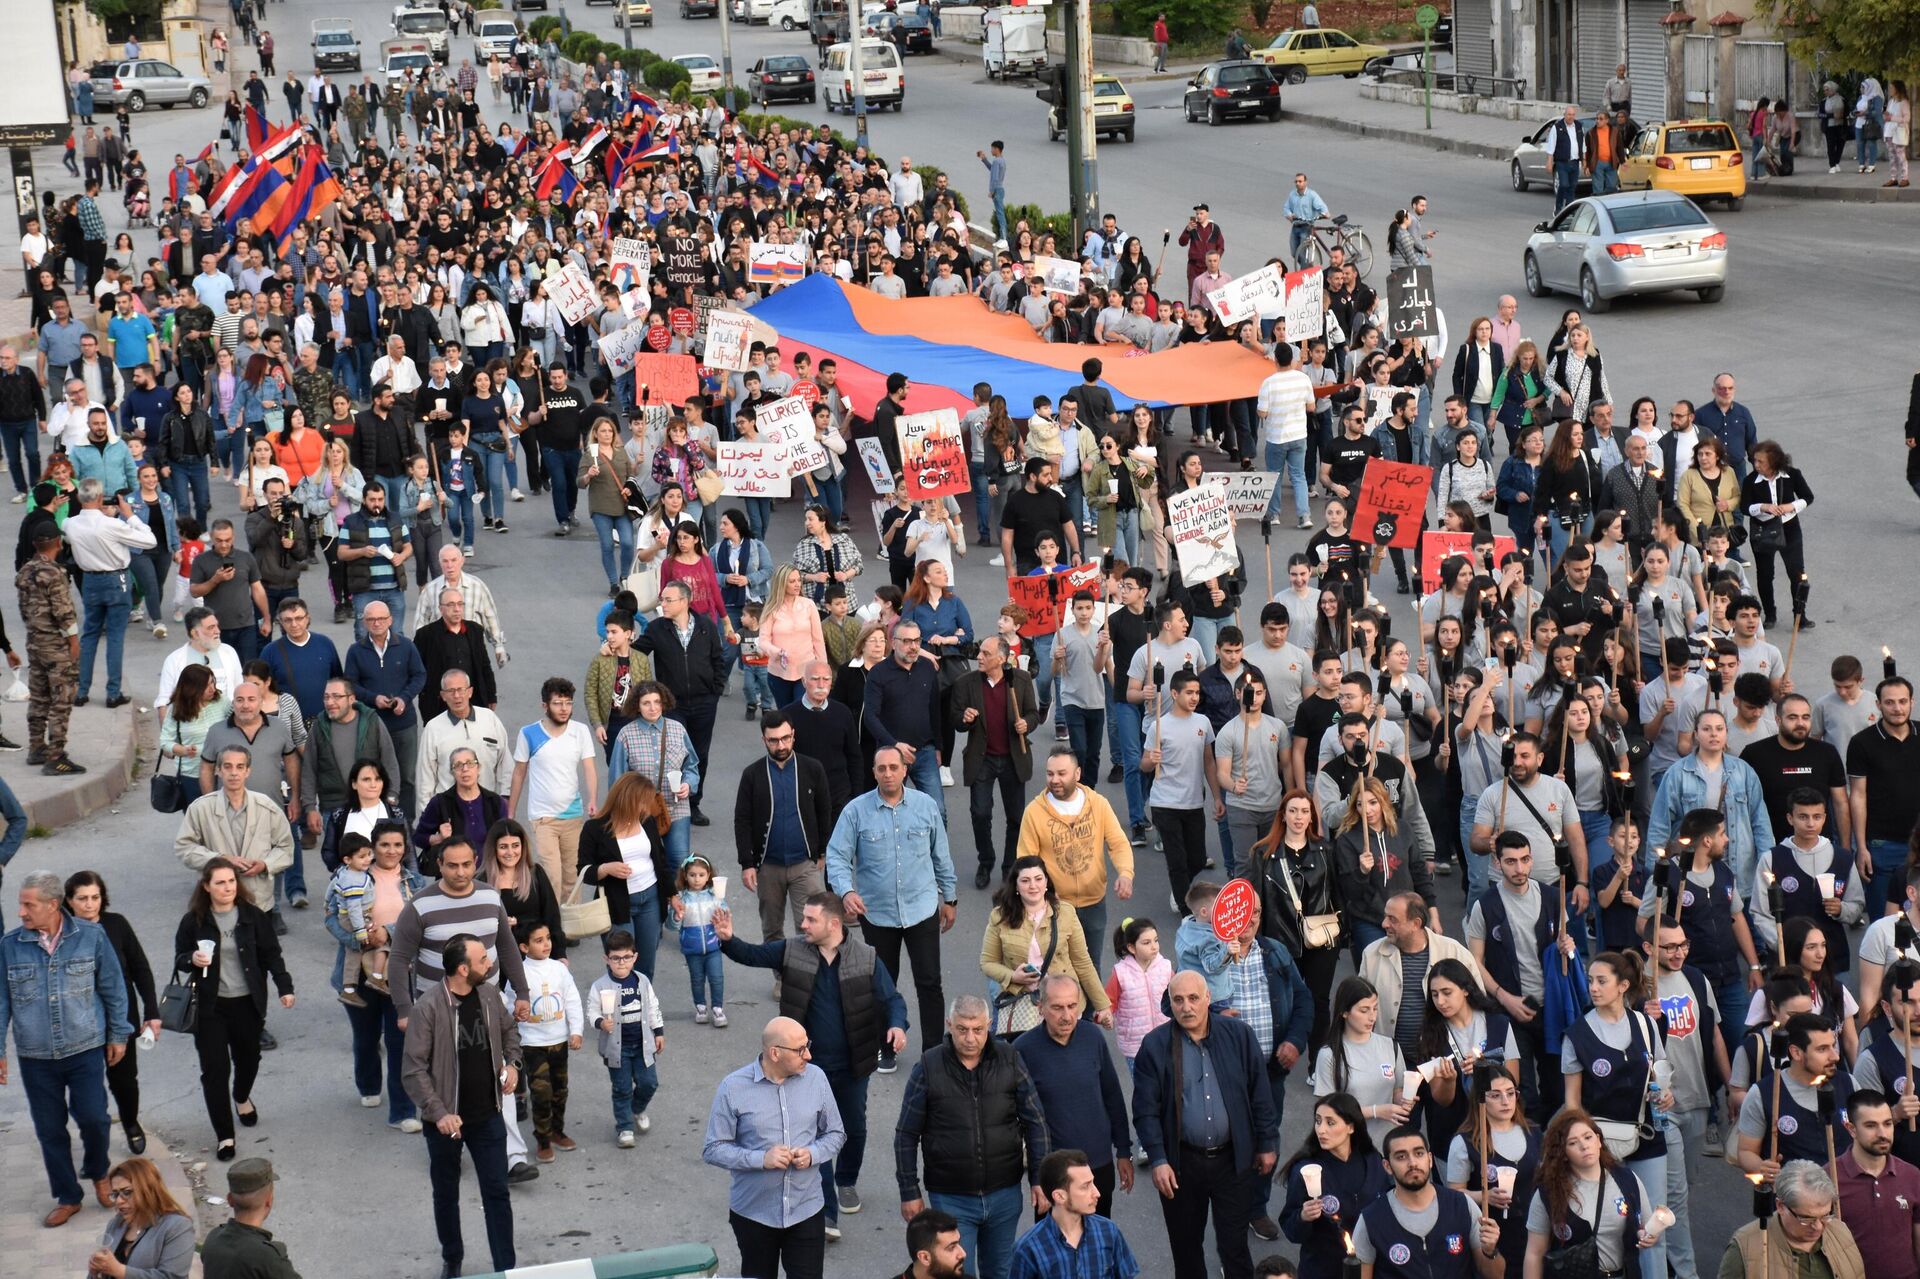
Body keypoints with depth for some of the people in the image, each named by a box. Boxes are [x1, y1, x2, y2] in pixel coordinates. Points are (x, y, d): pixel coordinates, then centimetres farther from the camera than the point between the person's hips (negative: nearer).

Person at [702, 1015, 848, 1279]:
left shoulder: (815, 1078, -3)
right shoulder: (733, 1088, -11)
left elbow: (835, 1134, 8)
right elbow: (714, 1149, -8)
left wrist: (813, 1154, -13)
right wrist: (761, 1159, -21)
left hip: (806, 1210, 1)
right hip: (753, 1214, -1)